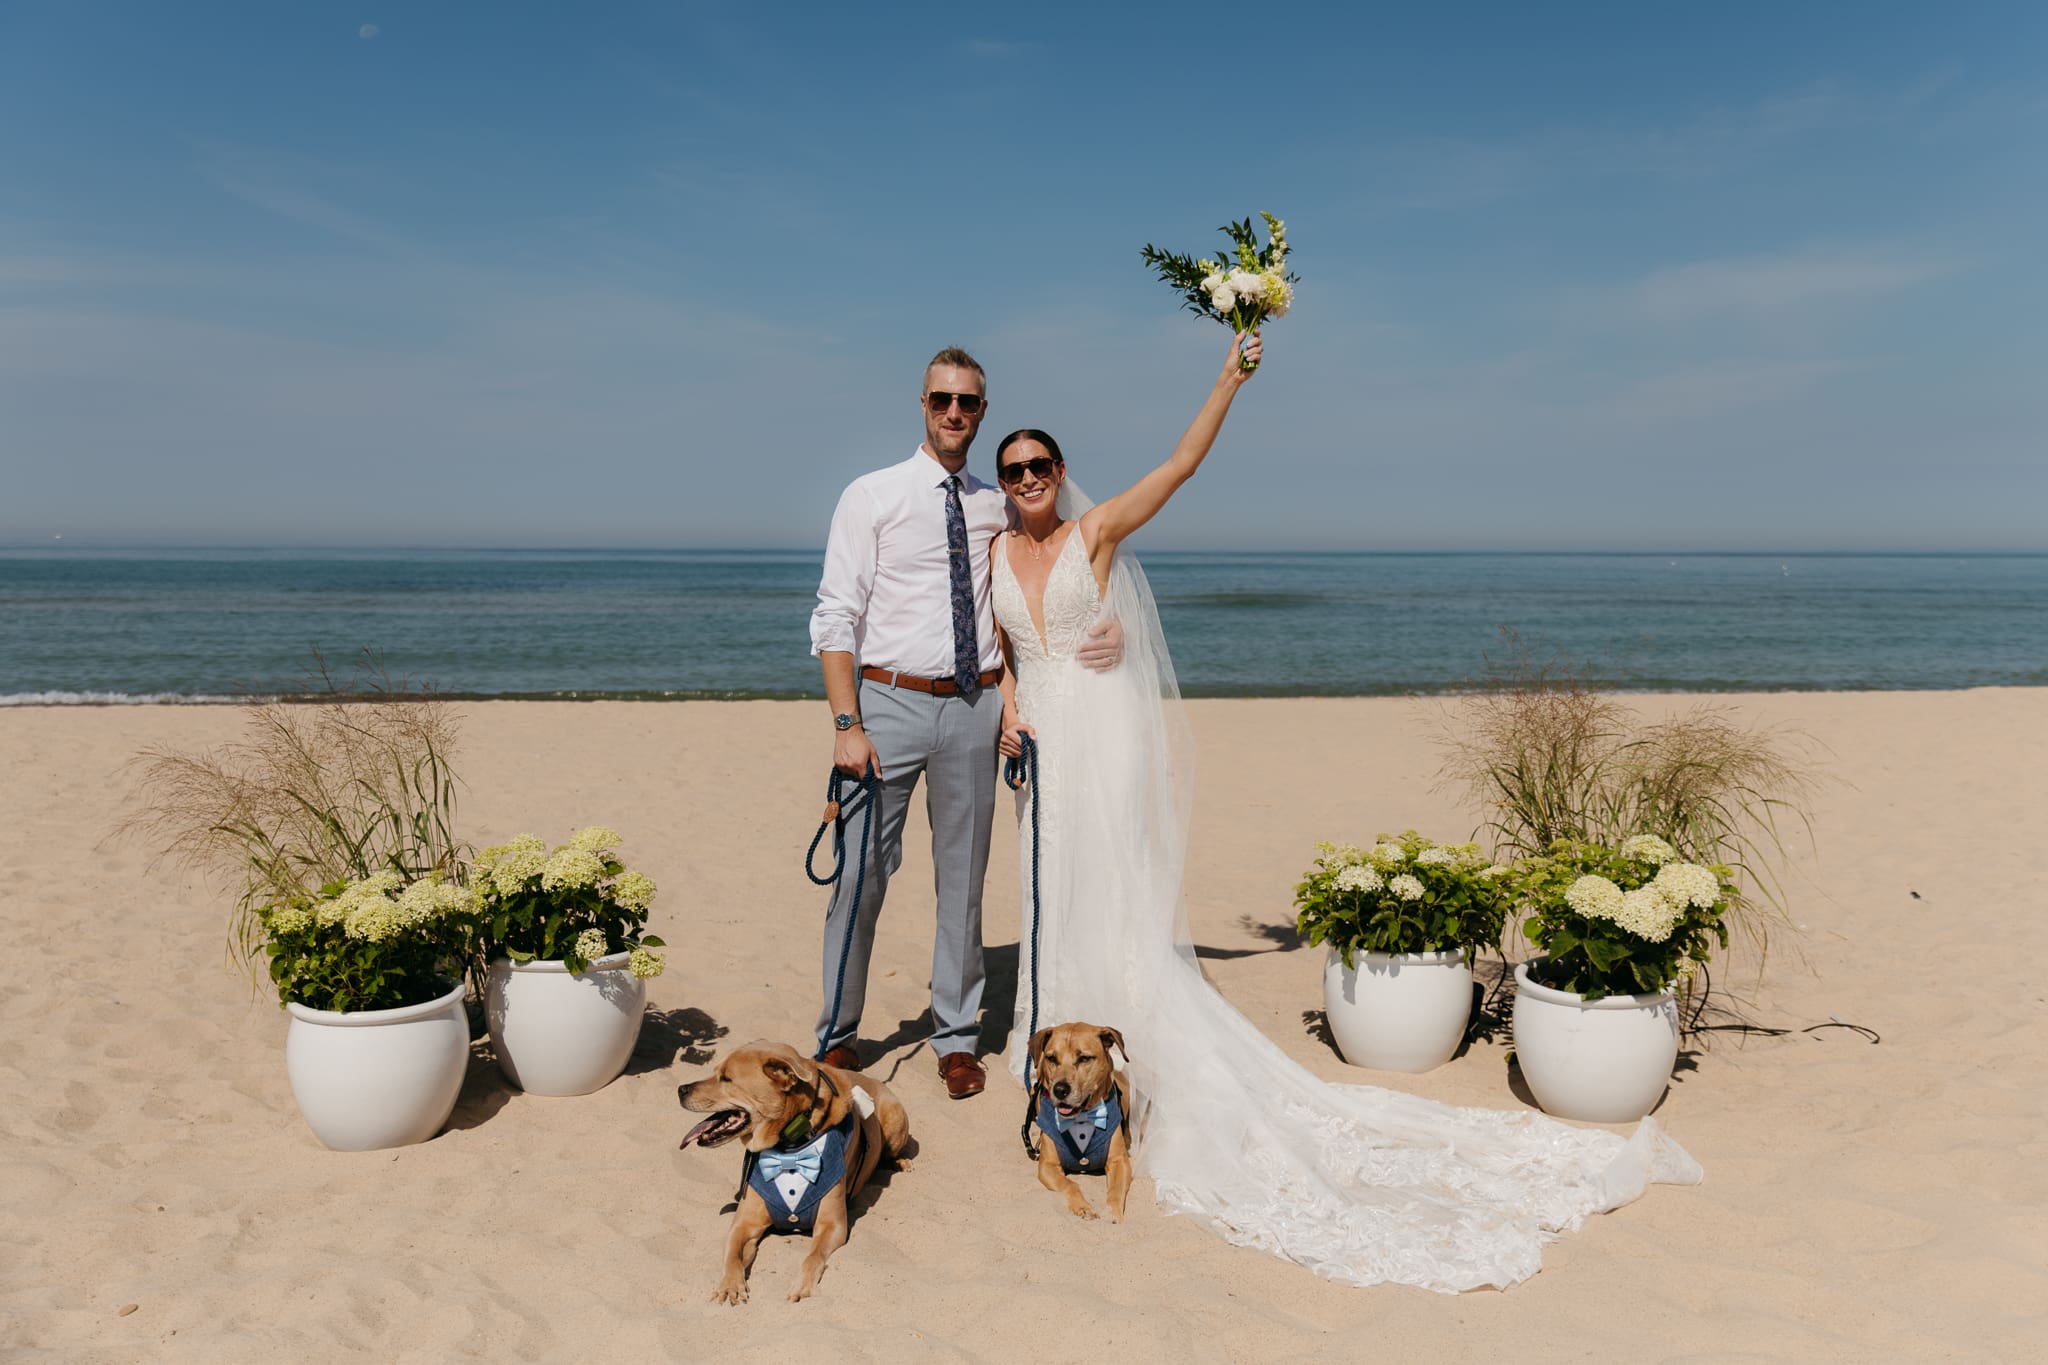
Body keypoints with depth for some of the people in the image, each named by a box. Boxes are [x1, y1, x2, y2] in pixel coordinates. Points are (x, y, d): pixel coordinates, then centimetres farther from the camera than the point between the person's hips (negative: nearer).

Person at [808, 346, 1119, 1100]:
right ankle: (838, 1034, 18)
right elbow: (835, 618, -4)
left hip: (974, 706, 3)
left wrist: (1110, 626, -4)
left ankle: (955, 1037, 22)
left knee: (963, 877, 9)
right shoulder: (872, 496, 1)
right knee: (861, 873, 0)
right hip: (890, 699, -3)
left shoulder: (998, 509, 10)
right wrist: (846, 724, -13)